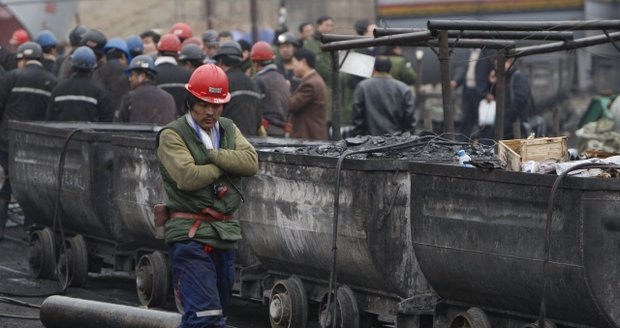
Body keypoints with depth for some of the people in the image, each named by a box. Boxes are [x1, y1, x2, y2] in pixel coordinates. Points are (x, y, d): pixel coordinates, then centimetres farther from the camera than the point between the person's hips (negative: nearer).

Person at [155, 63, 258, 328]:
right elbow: (187, 177, -20)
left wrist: (212, 155, -13)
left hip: (225, 234, 7)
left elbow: (251, 162, -4)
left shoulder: (228, 130, 13)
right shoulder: (172, 135, -6)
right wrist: (224, 165, -5)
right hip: (190, 236, -7)